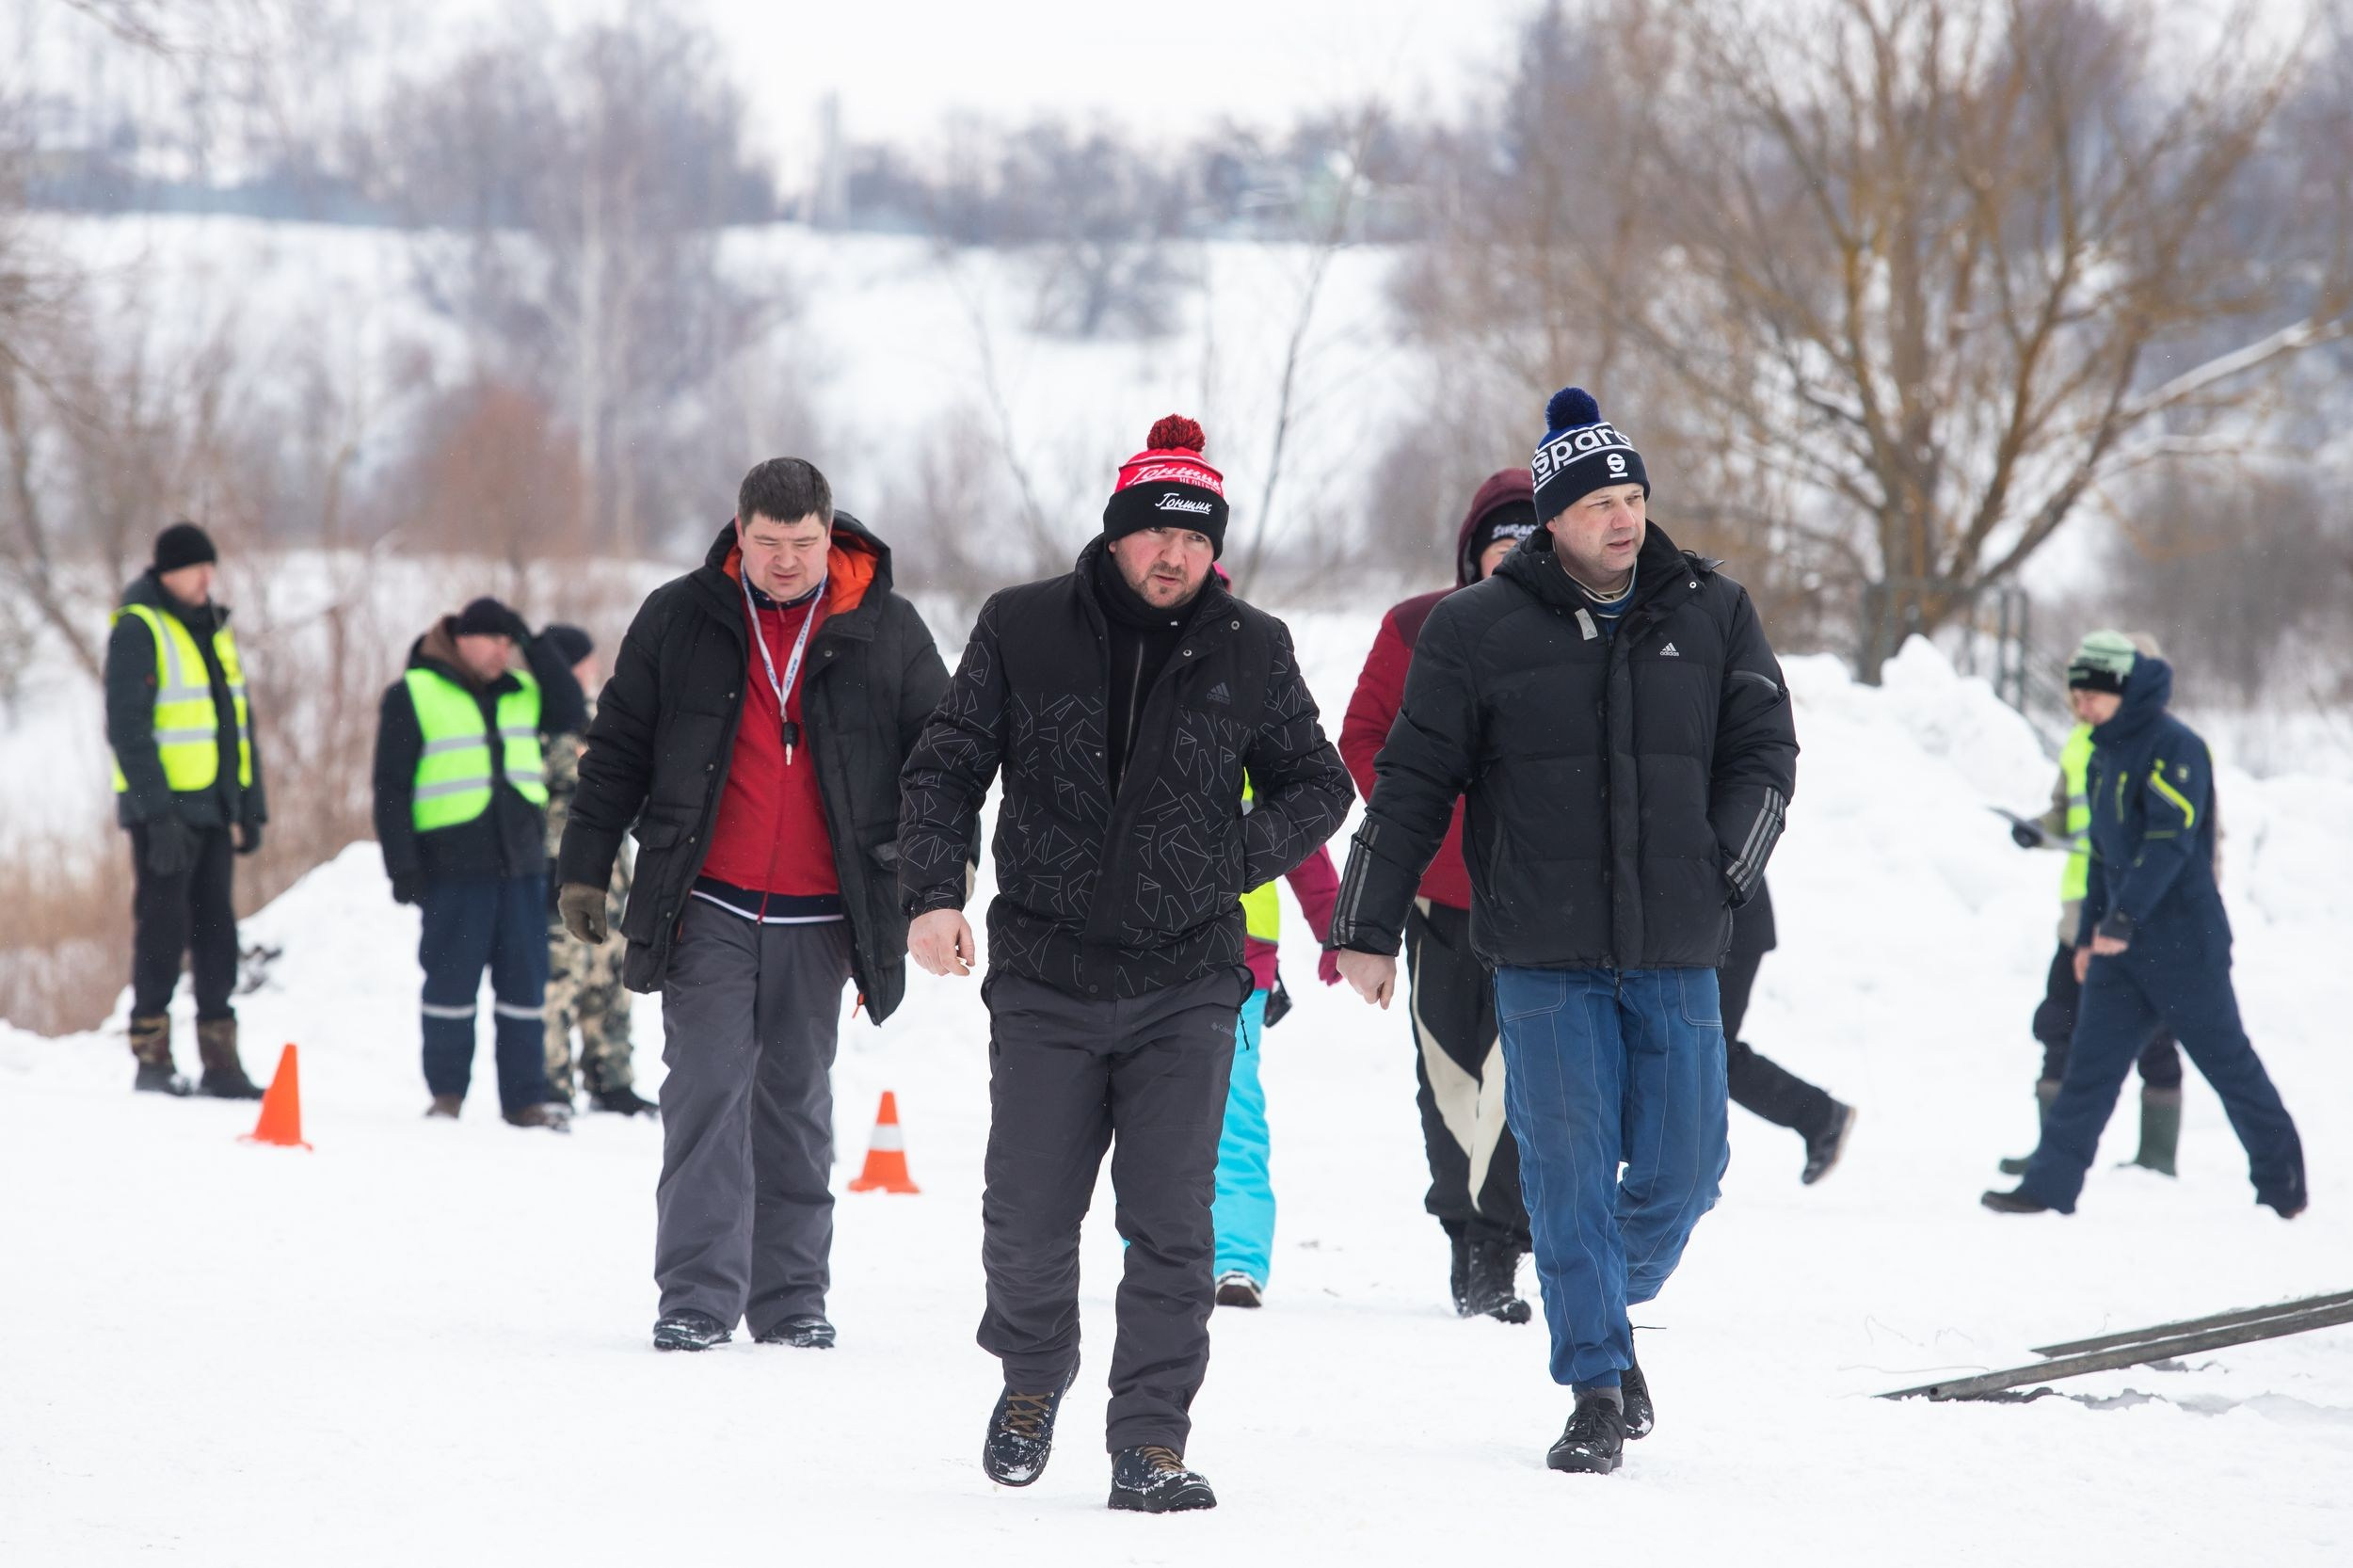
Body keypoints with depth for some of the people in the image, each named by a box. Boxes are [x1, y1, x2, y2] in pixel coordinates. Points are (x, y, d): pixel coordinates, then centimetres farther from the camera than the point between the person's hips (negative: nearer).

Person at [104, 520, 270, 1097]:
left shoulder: (215, 628, 14)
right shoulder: (138, 630, -10)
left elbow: (237, 720, 21)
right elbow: (127, 727, -15)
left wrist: (250, 803, 16)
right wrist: (156, 809, -21)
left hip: (212, 807, 7)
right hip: (163, 808, -7)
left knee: (216, 931, 6)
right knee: (162, 929, -5)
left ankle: (220, 1060, 8)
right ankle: (151, 1058, 1)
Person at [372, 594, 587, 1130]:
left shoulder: (521, 692, 15)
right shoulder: (413, 695, -1)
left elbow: (572, 717, 2)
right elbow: (392, 787, -3)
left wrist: (535, 645, -1)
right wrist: (402, 865, -10)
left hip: (520, 862, 5)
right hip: (453, 865, -5)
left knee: (524, 982, 4)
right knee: (452, 983, 0)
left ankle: (525, 1096, 9)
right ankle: (446, 1093, 10)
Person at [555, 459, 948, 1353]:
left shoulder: (885, 632, 3)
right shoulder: (679, 622, 2)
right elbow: (617, 750, 8)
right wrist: (585, 867, 4)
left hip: (820, 915, 1)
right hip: (709, 907, -1)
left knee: (797, 1102, 8)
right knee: (707, 1093, -7)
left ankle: (791, 1297, 14)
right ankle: (698, 1296, -6)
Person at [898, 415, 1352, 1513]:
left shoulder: (1250, 652, 2)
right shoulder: (1022, 630, -1)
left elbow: (1318, 786, 13)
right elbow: (946, 768, 4)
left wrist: (1234, 862, -2)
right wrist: (934, 893, -9)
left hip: (1186, 983, 0)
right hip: (1045, 979, 0)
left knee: (1172, 1230, -6)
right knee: (1027, 1222, 4)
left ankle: (1150, 1443, 1)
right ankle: (1032, 1377, 32)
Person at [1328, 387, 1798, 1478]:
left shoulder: (1712, 613, 6)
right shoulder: (1478, 629, -1)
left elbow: (1765, 753, 12)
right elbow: (1412, 782, 3)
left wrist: (1724, 871, -2)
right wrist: (1369, 928, 2)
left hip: (1676, 954, 2)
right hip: (1544, 956, -2)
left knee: (1682, 1170, 3)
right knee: (1568, 1173, -4)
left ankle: (1606, 1314, 30)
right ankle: (1597, 1387, 3)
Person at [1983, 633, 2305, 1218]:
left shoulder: (2175, 748, -14)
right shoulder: (2105, 756, 14)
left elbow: (2169, 841, -24)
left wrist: (2122, 917, -30)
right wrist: (2088, 934, 19)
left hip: (2184, 943, -8)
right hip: (2121, 948, 8)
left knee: (2227, 1061, 3)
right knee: (2090, 1065, 0)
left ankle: (2283, 1183, 18)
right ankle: (2049, 1187, -4)